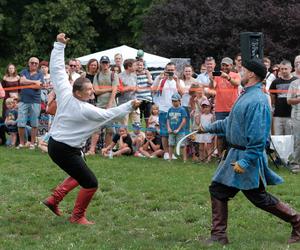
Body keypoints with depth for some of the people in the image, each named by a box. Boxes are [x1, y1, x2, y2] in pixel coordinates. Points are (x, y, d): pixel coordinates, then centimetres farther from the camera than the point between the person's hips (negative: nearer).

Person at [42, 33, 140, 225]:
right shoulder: (86, 110, -23)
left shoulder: (65, 93, -7)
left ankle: (54, 199, 27)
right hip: (65, 151, -9)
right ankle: (78, 216, 11)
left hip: (56, 143, 9)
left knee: (80, 175, 27)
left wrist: (60, 45, 1)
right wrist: (130, 106, 0)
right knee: (91, 183, -3)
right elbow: (110, 114, -11)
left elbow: (57, 69, -3)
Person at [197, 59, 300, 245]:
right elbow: (230, 122, 25)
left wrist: (245, 162, -27)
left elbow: (258, 137, -26)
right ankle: (219, 235, 15)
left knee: (259, 198, -1)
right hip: (236, 153, 10)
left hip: (249, 155, -10)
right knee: (218, 190, 9)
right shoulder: (246, 96, 11)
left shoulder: (257, 101, -21)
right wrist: (208, 128, 28)